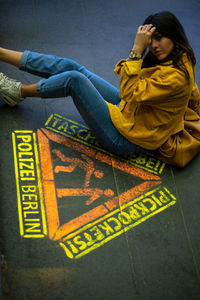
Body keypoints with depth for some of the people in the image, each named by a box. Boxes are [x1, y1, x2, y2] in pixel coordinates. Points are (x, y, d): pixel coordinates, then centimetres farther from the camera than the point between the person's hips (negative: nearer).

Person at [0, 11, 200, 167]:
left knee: (74, 79, -15)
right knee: (70, 66, 0)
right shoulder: (180, 60, 0)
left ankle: (19, 92, 11)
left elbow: (129, 93, -30)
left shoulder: (175, 77, -29)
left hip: (123, 139, -9)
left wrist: (137, 50, -30)